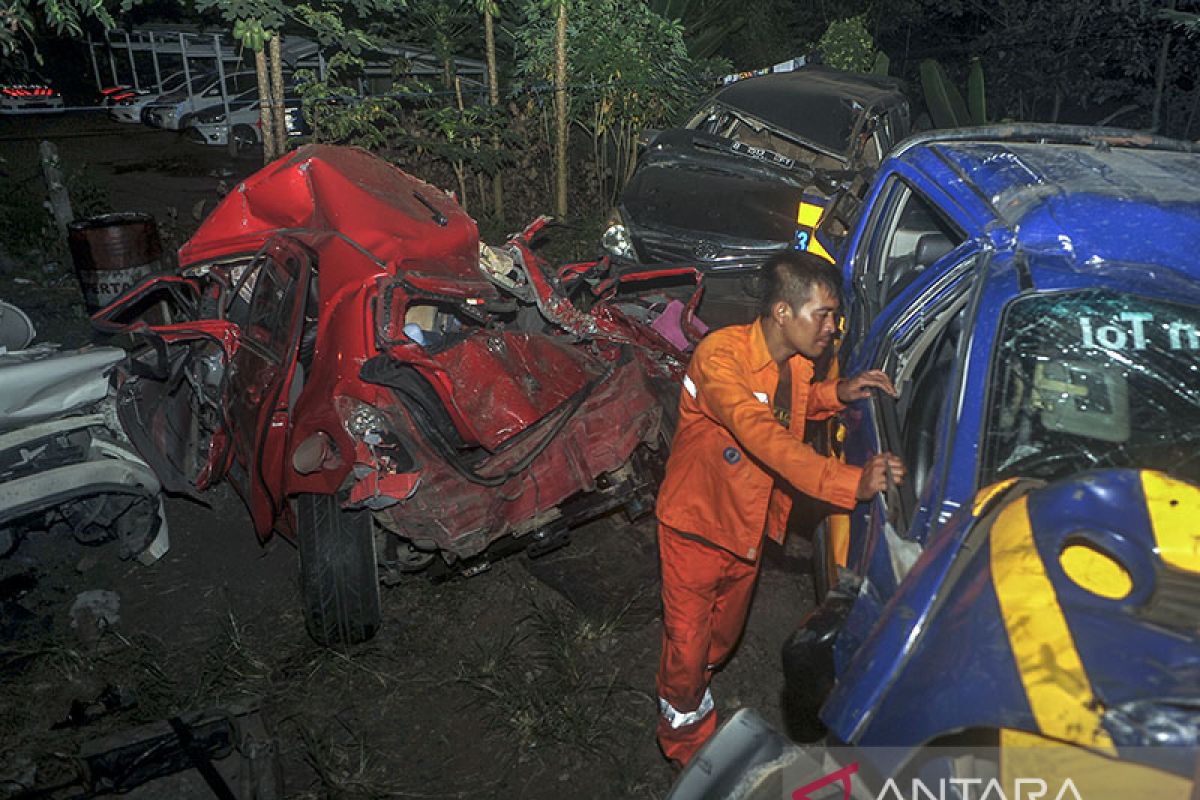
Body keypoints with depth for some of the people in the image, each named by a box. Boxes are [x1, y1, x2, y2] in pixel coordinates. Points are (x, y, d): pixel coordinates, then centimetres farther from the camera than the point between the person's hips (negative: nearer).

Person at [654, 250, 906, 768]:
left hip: (747, 527, 7)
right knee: (687, 645, 9)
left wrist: (836, 393, -5)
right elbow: (764, 436, -43)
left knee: (723, 635, 26)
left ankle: (692, 699, 56)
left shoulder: (797, 361, -6)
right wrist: (851, 482, -51)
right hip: (697, 525, -7)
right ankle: (684, 736, 37)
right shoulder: (720, 356, -31)